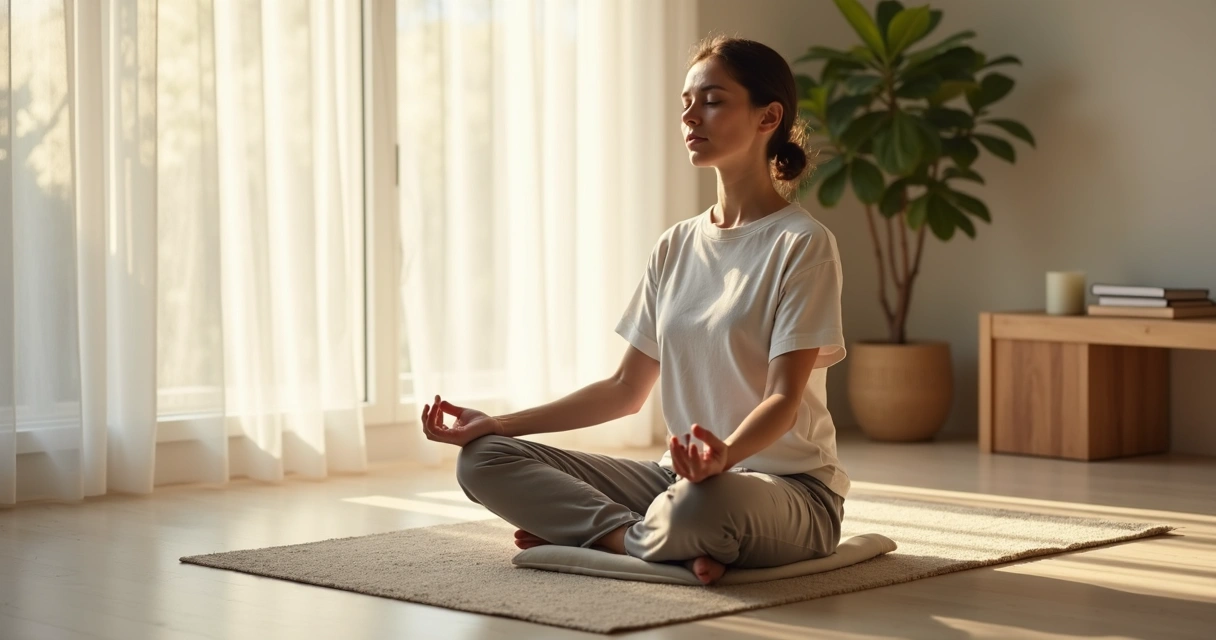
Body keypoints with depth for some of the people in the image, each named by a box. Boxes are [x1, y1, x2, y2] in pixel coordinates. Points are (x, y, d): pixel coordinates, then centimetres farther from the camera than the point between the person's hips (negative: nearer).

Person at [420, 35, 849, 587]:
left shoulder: (802, 245, -8)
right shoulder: (676, 246, 13)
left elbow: (785, 397, -17)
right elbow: (627, 389, 14)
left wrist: (727, 453, -40)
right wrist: (497, 424, 4)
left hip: (789, 489, -7)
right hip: (680, 475, 7)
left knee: (703, 500, -44)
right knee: (482, 458, -7)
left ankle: (580, 531, -12)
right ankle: (676, 548, -18)